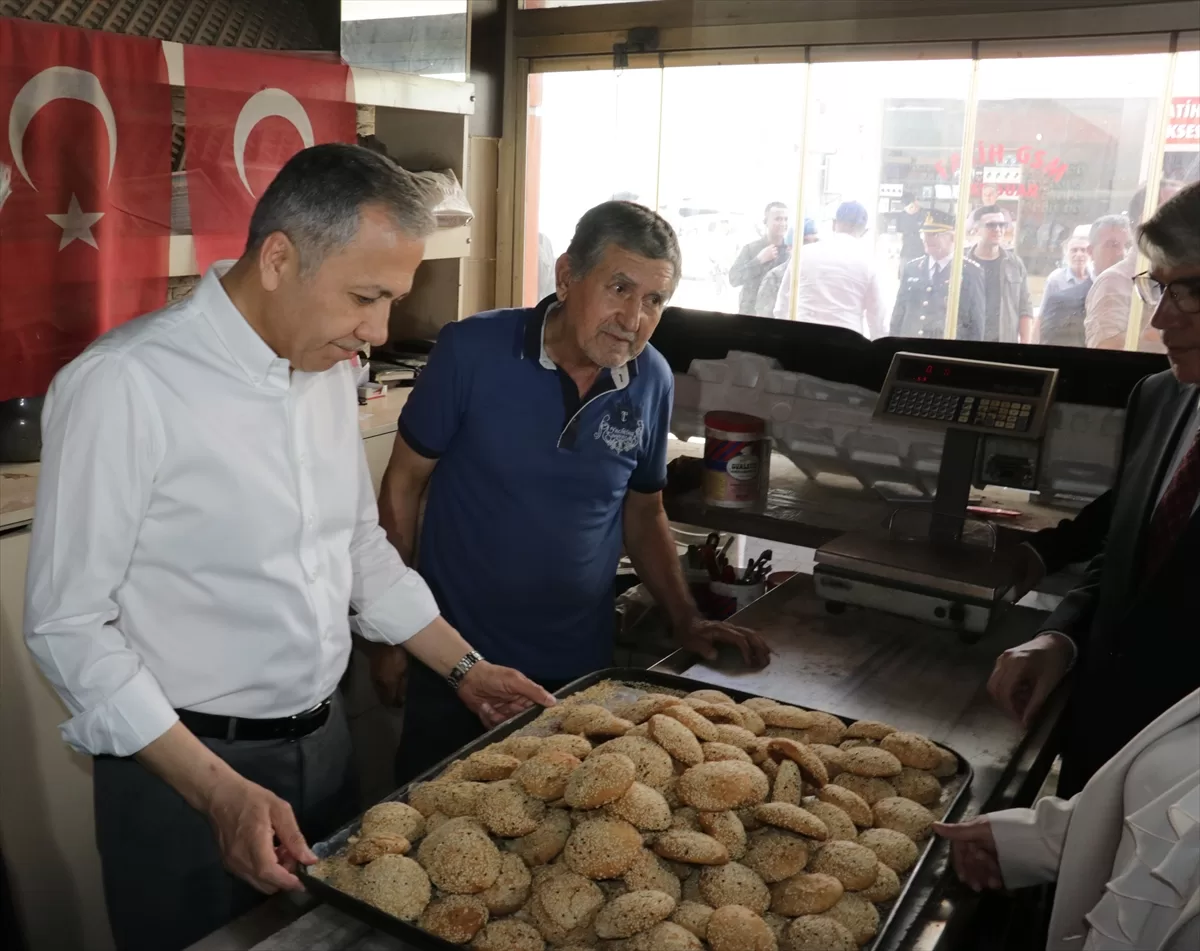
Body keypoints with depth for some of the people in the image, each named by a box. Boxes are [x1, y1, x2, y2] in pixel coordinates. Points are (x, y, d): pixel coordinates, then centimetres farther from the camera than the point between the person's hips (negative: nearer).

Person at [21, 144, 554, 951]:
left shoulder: (329, 369, 2)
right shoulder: (124, 385, -21)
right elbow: (69, 625, -17)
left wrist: (463, 666, 10)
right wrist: (219, 791, -21)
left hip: (326, 744, 7)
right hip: (183, 767, -6)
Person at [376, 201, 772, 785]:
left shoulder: (653, 382, -4)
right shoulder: (472, 350, -14)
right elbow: (405, 480, -6)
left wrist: (685, 620, 1)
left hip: (580, 667, 3)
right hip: (456, 659, -2)